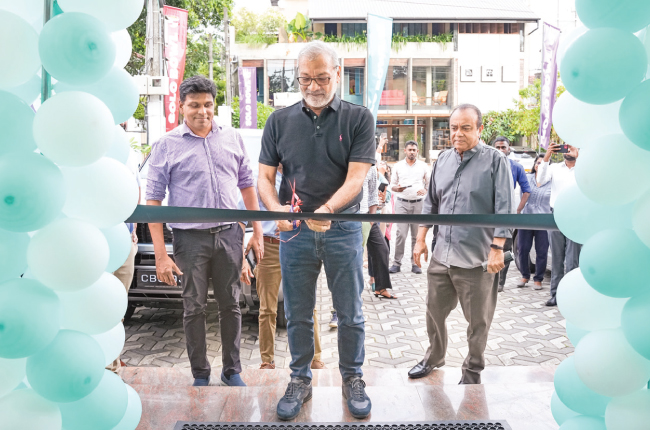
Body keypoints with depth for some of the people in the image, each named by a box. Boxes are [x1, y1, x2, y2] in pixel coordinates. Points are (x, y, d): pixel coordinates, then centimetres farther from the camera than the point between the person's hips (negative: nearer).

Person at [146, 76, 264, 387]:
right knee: (194, 309, 6)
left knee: (231, 305, 10)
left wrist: (257, 231, 9)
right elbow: (153, 200, -3)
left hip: (229, 235, 3)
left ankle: (232, 370, 24)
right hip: (190, 239, -2)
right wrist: (160, 254, -9)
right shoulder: (167, 145, -1)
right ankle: (200, 376, 20)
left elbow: (247, 184, 14)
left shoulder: (232, 138, 8)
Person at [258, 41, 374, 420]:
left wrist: (326, 209, -28)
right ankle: (300, 380, 30)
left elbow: (356, 178, -11)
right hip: (295, 231, 2)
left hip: (343, 228, -1)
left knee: (351, 314, 10)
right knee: (298, 314, 12)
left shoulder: (358, 118, -2)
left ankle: (353, 379, 29)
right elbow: (265, 176, 4)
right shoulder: (280, 121, 5)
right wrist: (277, 209, -17)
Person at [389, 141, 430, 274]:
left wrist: (425, 190, -9)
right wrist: (396, 188, -11)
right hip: (402, 203, -1)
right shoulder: (398, 166, 9)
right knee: (401, 234, -8)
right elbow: (392, 185, 11)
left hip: (418, 203, 1)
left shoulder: (423, 166, 9)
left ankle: (415, 263, 9)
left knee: (416, 235, 2)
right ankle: (397, 263, -1)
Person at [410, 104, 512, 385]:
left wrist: (497, 248, -16)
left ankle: (472, 370, 29)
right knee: (434, 311, 17)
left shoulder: (494, 160, -6)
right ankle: (434, 357, 39)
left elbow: (504, 208, -11)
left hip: (476, 259, -5)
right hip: (441, 255, 5)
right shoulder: (443, 160, 10)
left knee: (478, 321, 9)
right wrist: (421, 239, 12)